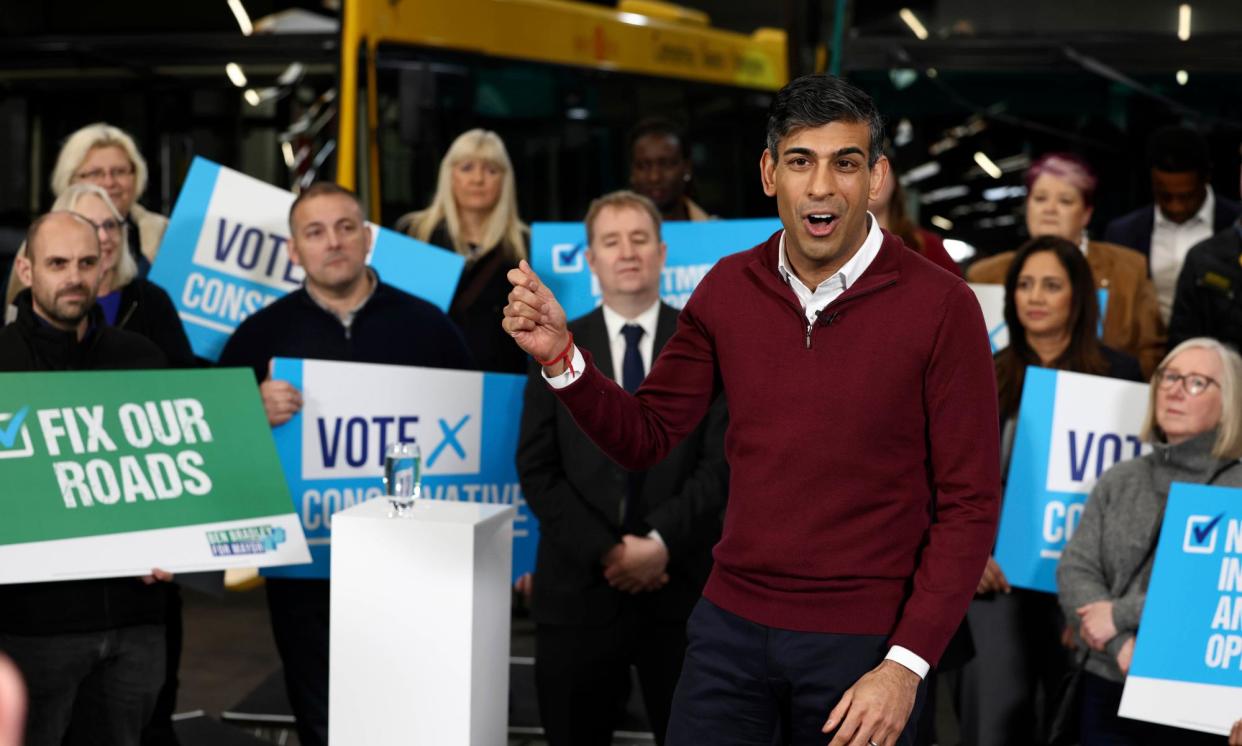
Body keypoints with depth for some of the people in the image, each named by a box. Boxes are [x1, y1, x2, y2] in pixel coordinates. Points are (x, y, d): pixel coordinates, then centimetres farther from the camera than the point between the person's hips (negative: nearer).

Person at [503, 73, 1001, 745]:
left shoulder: (940, 306, -11)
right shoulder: (728, 290, 2)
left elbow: (969, 506, -9)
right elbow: (644, 437, 8)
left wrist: (906, 666, -15)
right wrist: (559, 355, -9)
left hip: (863, 641, -3)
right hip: (732, 624, 3)